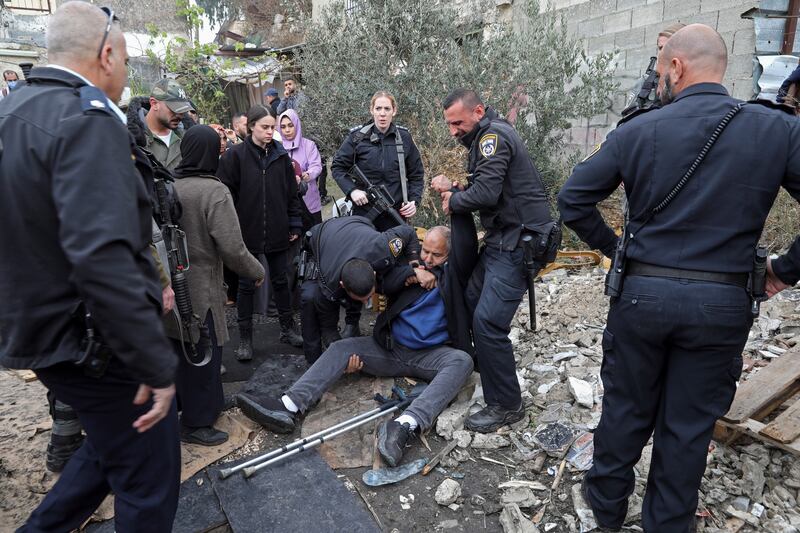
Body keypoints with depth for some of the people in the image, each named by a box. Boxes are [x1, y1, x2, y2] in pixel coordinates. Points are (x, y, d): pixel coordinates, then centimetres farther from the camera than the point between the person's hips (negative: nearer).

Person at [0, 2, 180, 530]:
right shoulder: (87, 119, -20)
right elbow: (102, 257, -33)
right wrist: (157, 364, -27)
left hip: (43, 328, 10)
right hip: (92, 342, -9)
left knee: (113, 443, 29)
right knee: (148, 482, 9)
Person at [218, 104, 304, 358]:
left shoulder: (281, 155, 5)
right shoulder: (235, 155, -5)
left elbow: (291, 192, 8)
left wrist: (294, 224, 5)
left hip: (276, 231, 3)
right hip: (247, 232, -2)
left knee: (280, 280, 13)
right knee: (246, 285, 8)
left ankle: (287, 328, 28)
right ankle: (245, 338, 20)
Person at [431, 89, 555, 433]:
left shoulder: (493, 136, -13)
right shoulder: (484, 139, 19)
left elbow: (486, 193, -25)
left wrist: (453, 201, -7)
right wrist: (453, 189, 2)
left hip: (518, 241, -10)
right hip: (502, 238, 10)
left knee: (488, 321, -13)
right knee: (472, 300, 15)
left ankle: (506, 405, 1)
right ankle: (481, 362, 35)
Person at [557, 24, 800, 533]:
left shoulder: (638, 130, -5)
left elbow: (573, 199, -3)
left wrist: (612, 245, 9)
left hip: (642, 293, 0)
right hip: (723, 303, 0)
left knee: (626, 408, 18)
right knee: (689, 424, 15)